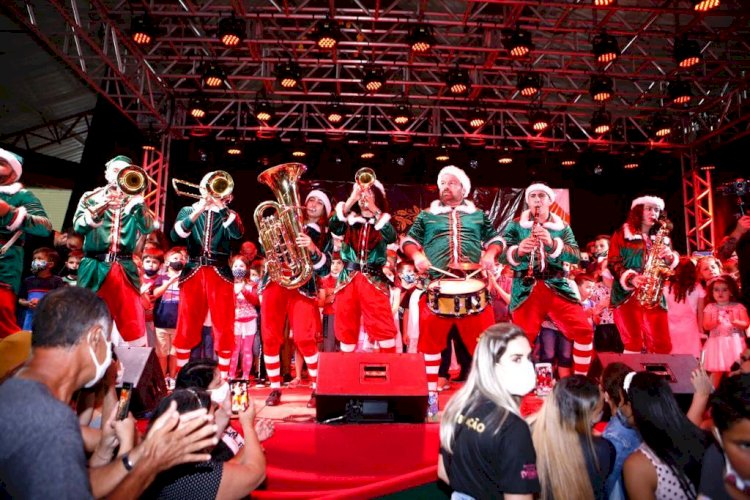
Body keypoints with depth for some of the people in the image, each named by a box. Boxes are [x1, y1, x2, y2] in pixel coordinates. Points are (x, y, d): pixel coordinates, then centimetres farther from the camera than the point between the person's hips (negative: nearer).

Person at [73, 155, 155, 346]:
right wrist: (102, 207, -18)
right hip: (95, 268, 0)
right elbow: (78, 226, -4)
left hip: (125, 269, 0)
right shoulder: (91, 197, 12)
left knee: (134, 328, -5)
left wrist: (137, 200, -14)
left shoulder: (134, 202, 14)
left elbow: (147, 228, -4)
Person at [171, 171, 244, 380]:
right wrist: (197, 212, -13)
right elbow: (175, 235, -5)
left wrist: (221, 205, -13)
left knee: (224, 330, -2)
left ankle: (223, 379, 7)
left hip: (220, 274, 0)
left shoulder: (228, 214, 12)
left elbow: (237, 233, -11)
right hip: (192, 273, 1)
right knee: (186, 329, 1)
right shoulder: (188, 211, 14)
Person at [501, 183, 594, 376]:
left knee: (584, 329, -6)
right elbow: (502, 254, -1)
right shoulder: (516, 225, 9)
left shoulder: (562, 227, 13)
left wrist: (552, 243, -18)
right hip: (526, 289, -2)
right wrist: (518, 251, -24)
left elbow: (575, 256, 0)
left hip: (557, 287, 2)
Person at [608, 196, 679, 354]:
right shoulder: (622, 234, 5)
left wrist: (670, 257, -9)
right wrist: (631, 278, -19)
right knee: (633, 344, -9)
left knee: (663, 346, 0)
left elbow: (674, 262, 15)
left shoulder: (662, 237, 20)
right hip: (627, 295, -4)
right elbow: (613, 262, -3)